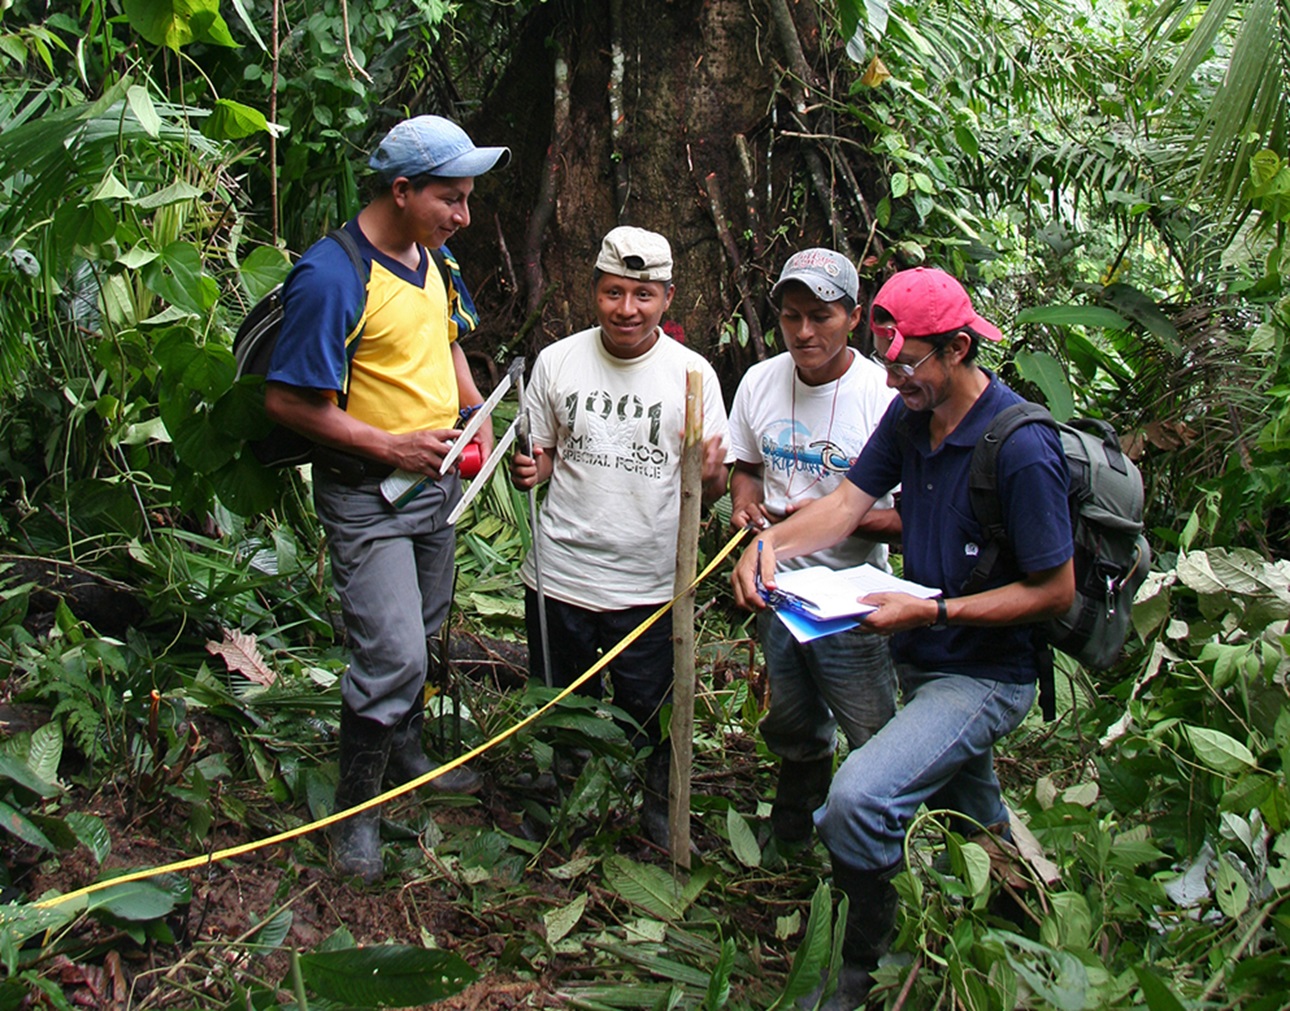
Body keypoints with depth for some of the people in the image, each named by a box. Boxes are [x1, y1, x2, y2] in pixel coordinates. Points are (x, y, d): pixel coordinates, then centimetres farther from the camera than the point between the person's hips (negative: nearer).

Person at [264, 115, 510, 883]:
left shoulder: (431, 256, 4)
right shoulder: (333, 278, -22)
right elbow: (287, 401, -20)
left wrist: (475, 415, 5)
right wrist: (390, 446, -21)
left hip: (438, 477, 8)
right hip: (367, 494, -8)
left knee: (423, 632, 21)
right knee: (392, 655, -11)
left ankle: (407, 756, 42)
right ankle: (356, 809, 9)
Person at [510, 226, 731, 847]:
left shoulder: (692, 373, -4)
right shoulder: (557, 362, 0)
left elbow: (712, 490, -1)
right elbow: (540, 456, 10)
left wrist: (710, 474, -24)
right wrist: (528, 471, -13)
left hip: (652, 585, -1)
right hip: (560, 575, 2)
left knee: (652, 718, 10)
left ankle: (658, 807, 37)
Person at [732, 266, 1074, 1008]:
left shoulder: (1022, 449, -25)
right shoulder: (909, 415, -2)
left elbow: (1055, 591, -20)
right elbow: (848, 503, -3)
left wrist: (932, 613, -27)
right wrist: (774, 542, -23)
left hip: (986, 675, -8)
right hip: (922, 663, 8)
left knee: (859, 797, -26)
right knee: (974, 821, 27)